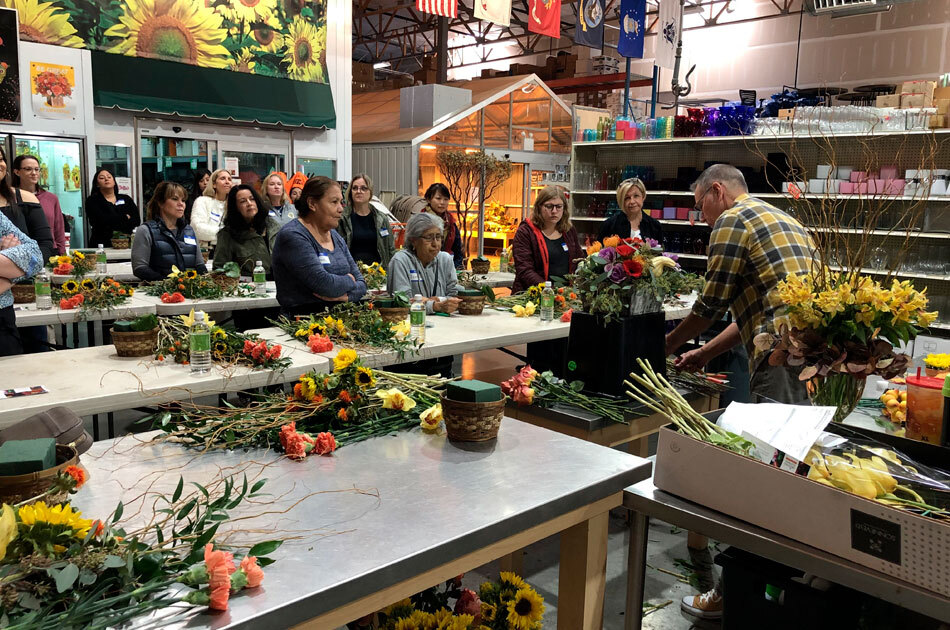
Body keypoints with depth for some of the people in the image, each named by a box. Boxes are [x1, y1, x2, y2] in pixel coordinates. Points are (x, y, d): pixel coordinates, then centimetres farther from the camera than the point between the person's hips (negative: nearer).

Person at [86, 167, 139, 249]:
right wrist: (125, 217, 3)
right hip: (102, 244, -2)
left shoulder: (126, 199, 18)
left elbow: (136, 220, 4)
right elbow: (102, 220, -7)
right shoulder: (92, 201, 10)